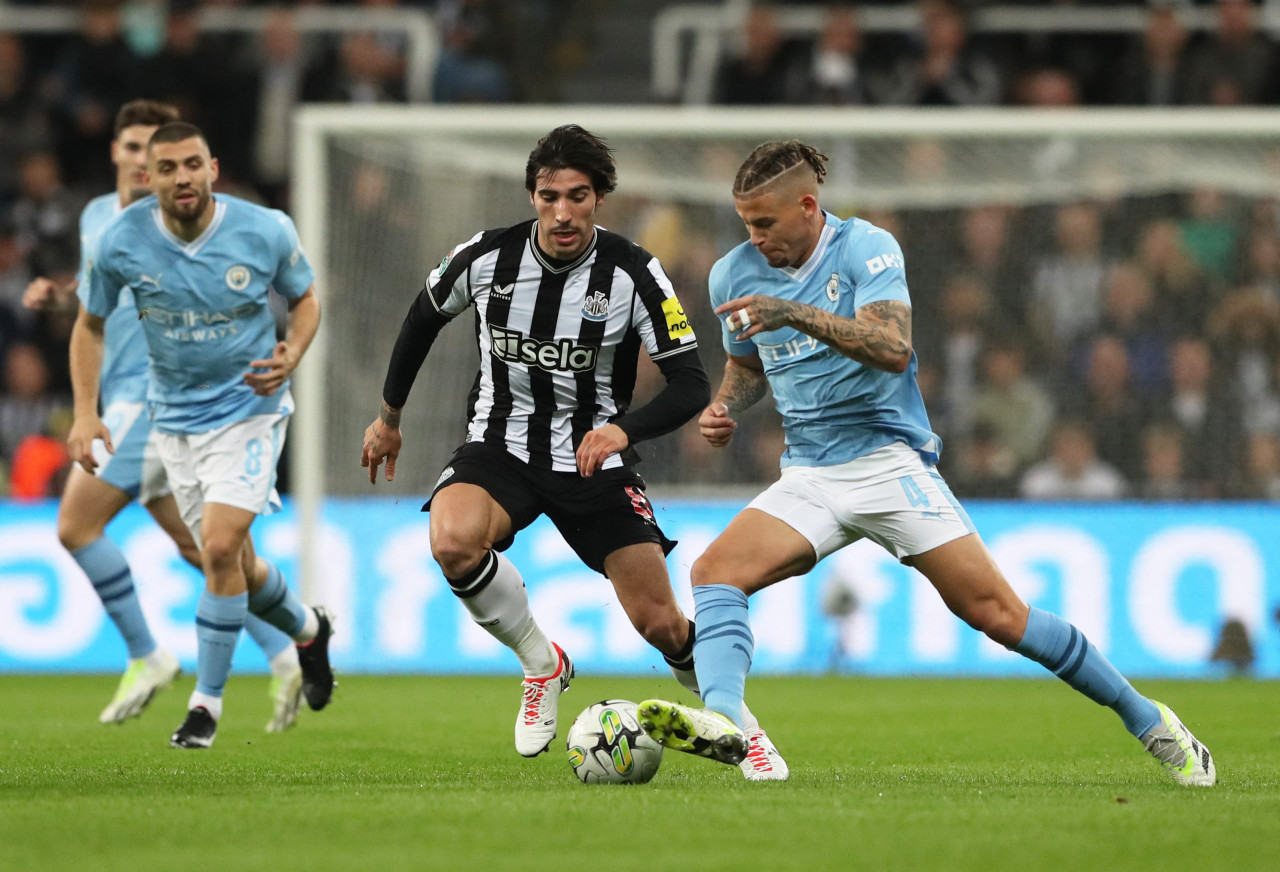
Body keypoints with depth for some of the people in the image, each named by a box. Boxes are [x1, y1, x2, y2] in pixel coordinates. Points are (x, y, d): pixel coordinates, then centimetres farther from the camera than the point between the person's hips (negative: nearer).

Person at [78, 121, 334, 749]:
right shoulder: (121, 242, -11)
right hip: (174, 416, 3)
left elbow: (305, 298, 5)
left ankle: (207, 700, -3)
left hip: (249, 408, -3)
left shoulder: (266, 232, -14)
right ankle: (307, 628, 41)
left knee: (221, 549, -18)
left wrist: (290, 356, -15)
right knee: (235, 565, 8)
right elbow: (91, 325, 4)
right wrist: (85, 412, -5)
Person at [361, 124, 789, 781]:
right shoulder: (486, 258, -10)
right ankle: (541, 665, -6)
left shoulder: (633, 274, -15)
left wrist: (624, 429, -35)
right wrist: (388, 416, 20)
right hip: (500, 446, 1)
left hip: (595, 459, -1)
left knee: (659, 624, -7)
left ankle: (738, 723, 23)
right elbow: (424, 317, 11)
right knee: (454, 543, -32)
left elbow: (690, 384, -15)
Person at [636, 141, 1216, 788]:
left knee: (995, 612, -9)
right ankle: (724, 722, -40)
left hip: (890, 460, -5)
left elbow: (894, 348, -24)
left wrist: (795, 312, -32)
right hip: (808, 477, 5)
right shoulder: (734, 274, 7)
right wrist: (725, 406, 3)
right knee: (714, 571, -22)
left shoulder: (866, 249, -8)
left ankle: (1147, 721, 4)